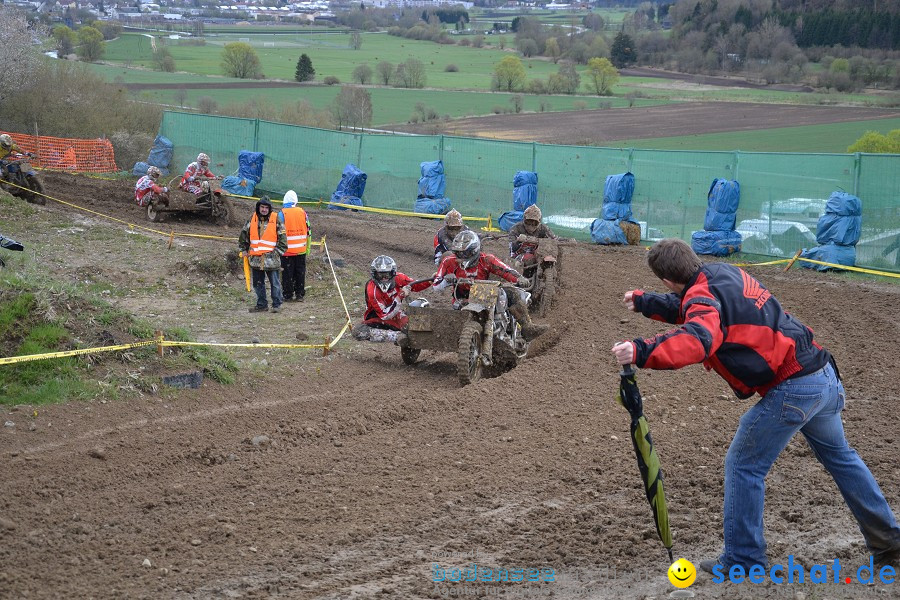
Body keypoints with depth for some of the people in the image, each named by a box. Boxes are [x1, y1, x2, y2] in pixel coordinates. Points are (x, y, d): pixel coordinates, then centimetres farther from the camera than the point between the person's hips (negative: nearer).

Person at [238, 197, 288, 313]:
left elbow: (283, 240, -1)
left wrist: (277, 252, -6)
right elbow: (244, 235, 19)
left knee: (275, 284, 0)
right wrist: (244, 250, 17)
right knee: (258, 284, 11)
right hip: (256, 259, 4)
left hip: (271, 259, -4)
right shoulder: (252, 220, 7)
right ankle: (261, 305, 21)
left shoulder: (276, 221, -3)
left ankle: (277, 305, 11)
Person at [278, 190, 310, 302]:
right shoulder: (303, 213, 2)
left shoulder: (282, 214, -10)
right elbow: (308, 232, 8)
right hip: (301, 250, 3)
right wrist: (307, 248, 16)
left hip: (287, 250, -3)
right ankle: (300, 294, 12)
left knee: (288, 273, 3)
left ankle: (288, 295, 6)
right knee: (300, 273, 10)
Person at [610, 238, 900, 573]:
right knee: (839, 456, 28)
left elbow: (697, 340, -36)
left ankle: (742, 561, 11)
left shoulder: (702, 295, -14)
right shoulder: (721, 272, 12)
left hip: (791, 390, -9)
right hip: (826, 376, 9)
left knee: (743, 466, 5)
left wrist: (641, 353, -40)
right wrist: (644, 303, 33)